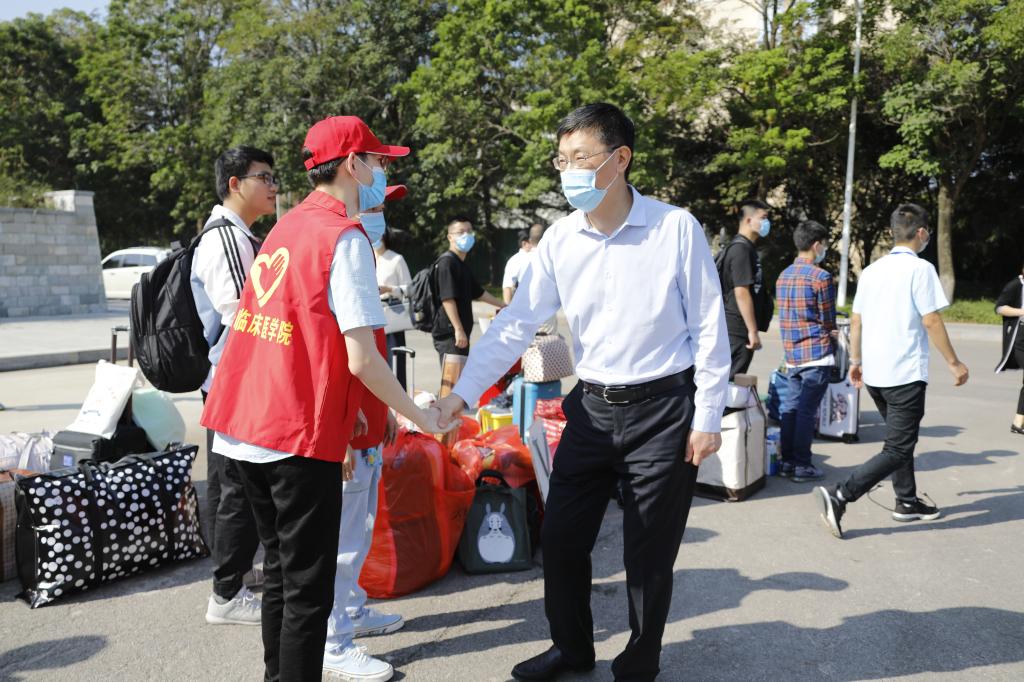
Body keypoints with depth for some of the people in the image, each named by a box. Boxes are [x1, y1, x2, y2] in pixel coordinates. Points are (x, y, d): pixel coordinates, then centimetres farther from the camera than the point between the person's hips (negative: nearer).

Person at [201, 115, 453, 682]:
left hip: (242, 427, 9)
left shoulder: (288, 226, 13)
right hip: (298, 436, -9)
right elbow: (361, 359, -18)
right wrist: (418, 416, -4)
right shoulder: (346, 238, -12)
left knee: (281, 572, 21)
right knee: (308, 590, 4)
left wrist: (336, 407, 21)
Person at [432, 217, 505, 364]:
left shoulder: (463, 265, 19)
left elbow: (478, 292, 30)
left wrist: (503, 306, 34)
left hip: (462, 334, 10)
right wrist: (458, 329, -27)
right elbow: (447, 298, -21)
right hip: (449, 334, -10)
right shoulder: (447, 262, -11)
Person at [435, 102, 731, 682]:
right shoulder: (561, 238, -1)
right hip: (592, 408, 4)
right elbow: (517, 323, 1)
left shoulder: (677, 228, -11)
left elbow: (709, 328, -7)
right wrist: (464, 392, -5)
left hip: (663, 409, -4)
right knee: (561, 537, 11)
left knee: (648, 553, 7)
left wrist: (707, 418, -8)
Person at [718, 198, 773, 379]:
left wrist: (752, 329, 23)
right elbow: (741, 292, -21)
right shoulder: (740, 249, -14)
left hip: (739, 329, 10)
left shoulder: (747, 248, 17)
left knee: (735, 379, 14)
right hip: (738, 330, -10)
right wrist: (753, 330, -21)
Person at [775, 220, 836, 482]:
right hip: (817, 353, -7)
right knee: (807, 411, -2)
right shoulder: (820, 277, -12)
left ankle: (788, 462, 16)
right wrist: (831, 335, 15)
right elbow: (828, 322, -7)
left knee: (790, 408, 10)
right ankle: (802, 466, 4)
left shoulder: (784, 276, 11)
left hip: (792, 353, 7)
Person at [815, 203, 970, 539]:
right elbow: (931, 321, -12)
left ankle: (907, 502, 33)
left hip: (874, 373, 8)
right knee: (898, 450, -5)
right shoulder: (920, 269, -10)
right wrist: (954, 363, -3)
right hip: (905, 373, -8)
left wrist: (856, 360, 20)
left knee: (900, 438, 23)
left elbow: (855, 319, 12)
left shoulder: (871, 270, 10)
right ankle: (839, 496, -18)